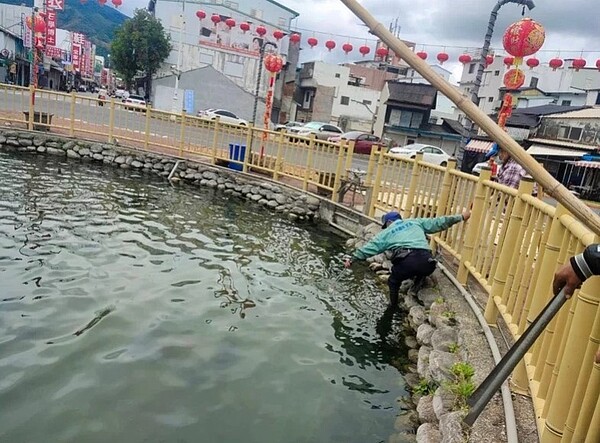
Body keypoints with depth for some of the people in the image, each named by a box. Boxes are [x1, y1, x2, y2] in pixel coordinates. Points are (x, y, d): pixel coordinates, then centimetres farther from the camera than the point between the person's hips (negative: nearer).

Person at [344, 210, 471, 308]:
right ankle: (419, 280, 17)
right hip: (427, 262, 2)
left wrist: (352, 258, 31)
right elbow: (438, 222, 29)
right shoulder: (416, 222, 28)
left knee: (393, 282, 27)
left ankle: (393, 306, 27)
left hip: (406, 262, -2)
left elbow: (369, 248, 24)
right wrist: (460, 217, 38)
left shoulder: (387, 233, 23)